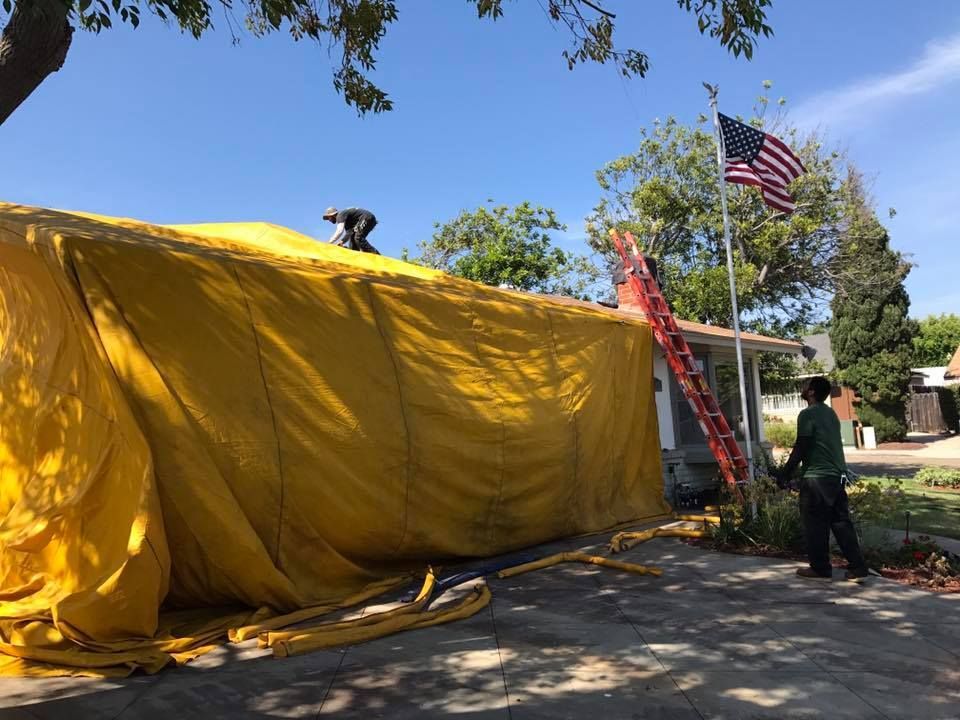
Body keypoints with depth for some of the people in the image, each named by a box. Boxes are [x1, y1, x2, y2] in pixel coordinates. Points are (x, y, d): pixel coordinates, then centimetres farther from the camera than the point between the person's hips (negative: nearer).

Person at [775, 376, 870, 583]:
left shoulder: (807, 414, -11)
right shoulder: (831, 413, 15)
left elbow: (801, 447, -14)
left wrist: (785, 473, -6)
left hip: (816, 477, -8)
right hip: (837, 475, 8)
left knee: (815, 525, 2)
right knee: (841, 523, 10)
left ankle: (820, 568, 10)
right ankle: (858, 568, 9)